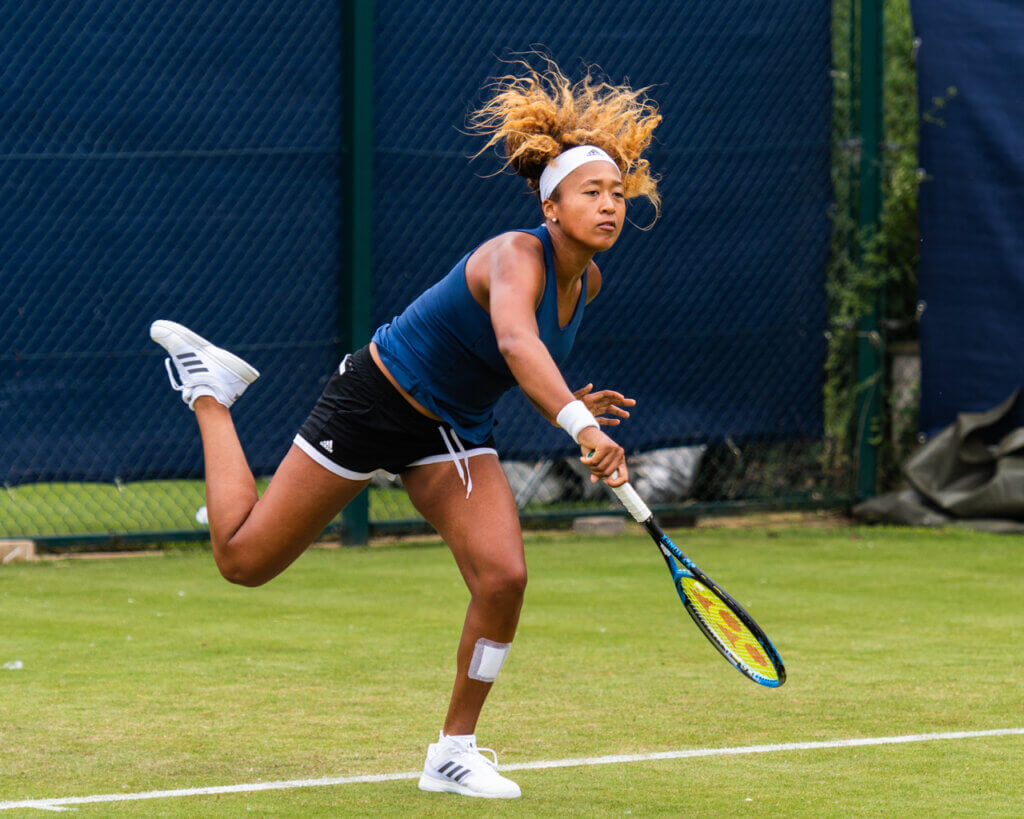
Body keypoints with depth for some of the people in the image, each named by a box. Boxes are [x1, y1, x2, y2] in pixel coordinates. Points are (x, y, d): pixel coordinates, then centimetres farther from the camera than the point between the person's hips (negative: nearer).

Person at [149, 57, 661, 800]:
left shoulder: (587, 282, -4)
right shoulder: (517, 256, -30)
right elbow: (515, 341, -53)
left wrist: (569, 403, 1)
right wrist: (578, 426, -66)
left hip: (453, 432, 7)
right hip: (374, 402, -7)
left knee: (503, 577, -16)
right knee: (243, 559, 3)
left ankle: (455, 752, 2)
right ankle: (209, 389, 27)